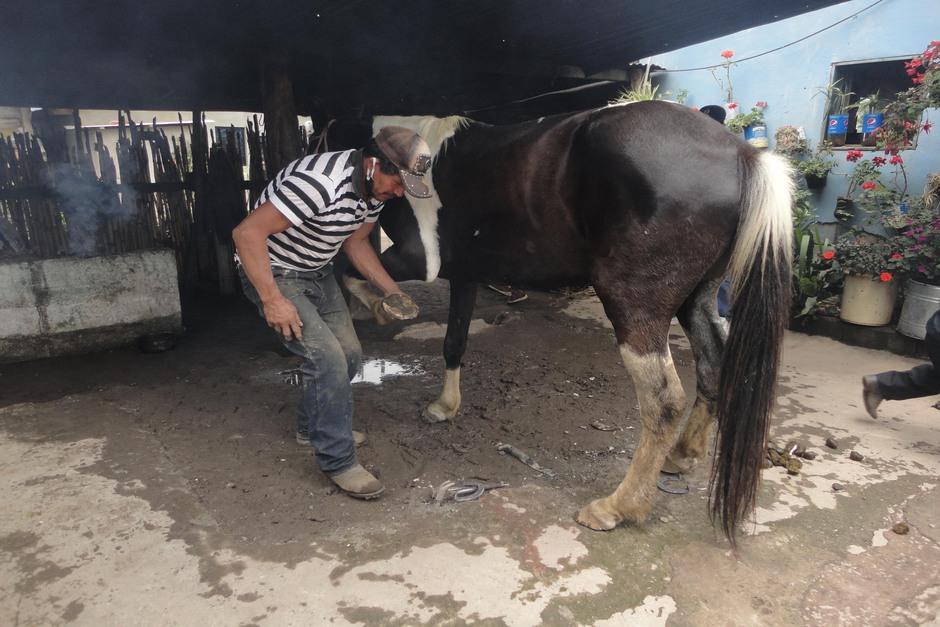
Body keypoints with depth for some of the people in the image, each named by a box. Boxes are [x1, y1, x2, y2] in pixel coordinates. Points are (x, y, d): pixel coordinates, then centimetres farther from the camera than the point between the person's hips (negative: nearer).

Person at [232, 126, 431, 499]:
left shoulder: (376, 186, -6)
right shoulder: (321, 183, -33)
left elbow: (355, 242, 9)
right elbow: (247, 233, -30)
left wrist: (392, 291, -1)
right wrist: (272, 300, -29)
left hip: (317, 272, 9)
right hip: (272, 273, -8)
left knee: (349, 355, 9)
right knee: (327, 358, -17)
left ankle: (312, 426, 34)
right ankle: (337, 462, -1)